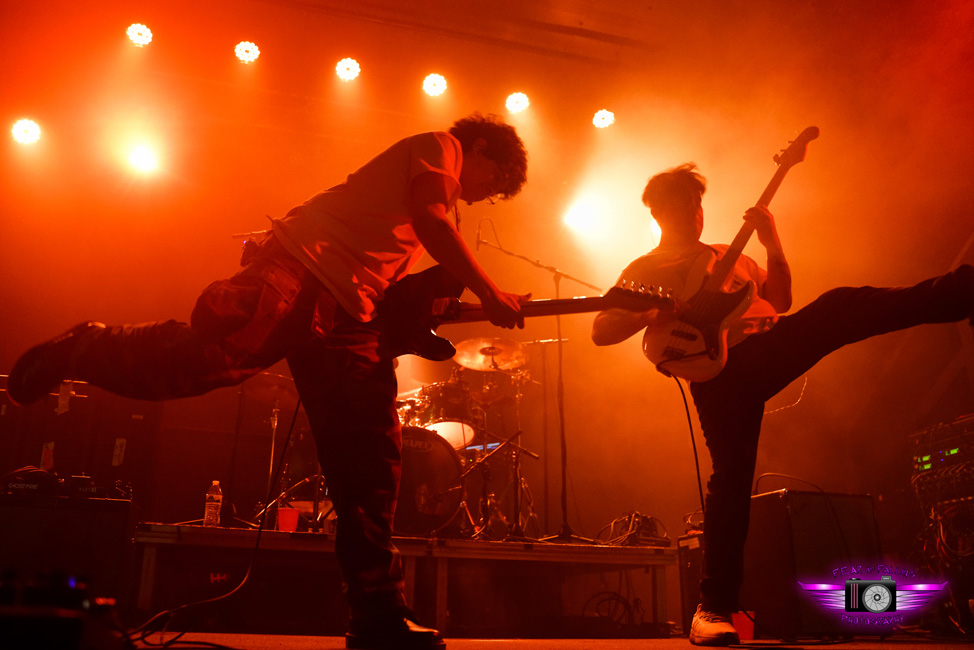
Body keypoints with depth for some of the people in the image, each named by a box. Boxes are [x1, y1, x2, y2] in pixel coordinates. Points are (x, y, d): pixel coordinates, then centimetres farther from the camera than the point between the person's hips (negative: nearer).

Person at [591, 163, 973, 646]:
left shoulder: (728, 255, 30)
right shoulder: (644, 270, 16)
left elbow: (780, 300, 23)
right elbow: (601, 331, 6)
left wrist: (773, 244, 8)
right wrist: (654, 314, -11)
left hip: (772, 343, 4)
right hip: (719, 367, -4)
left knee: (843, 306, -19)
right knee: (732, 474, -14)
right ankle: (714, 609, -9)